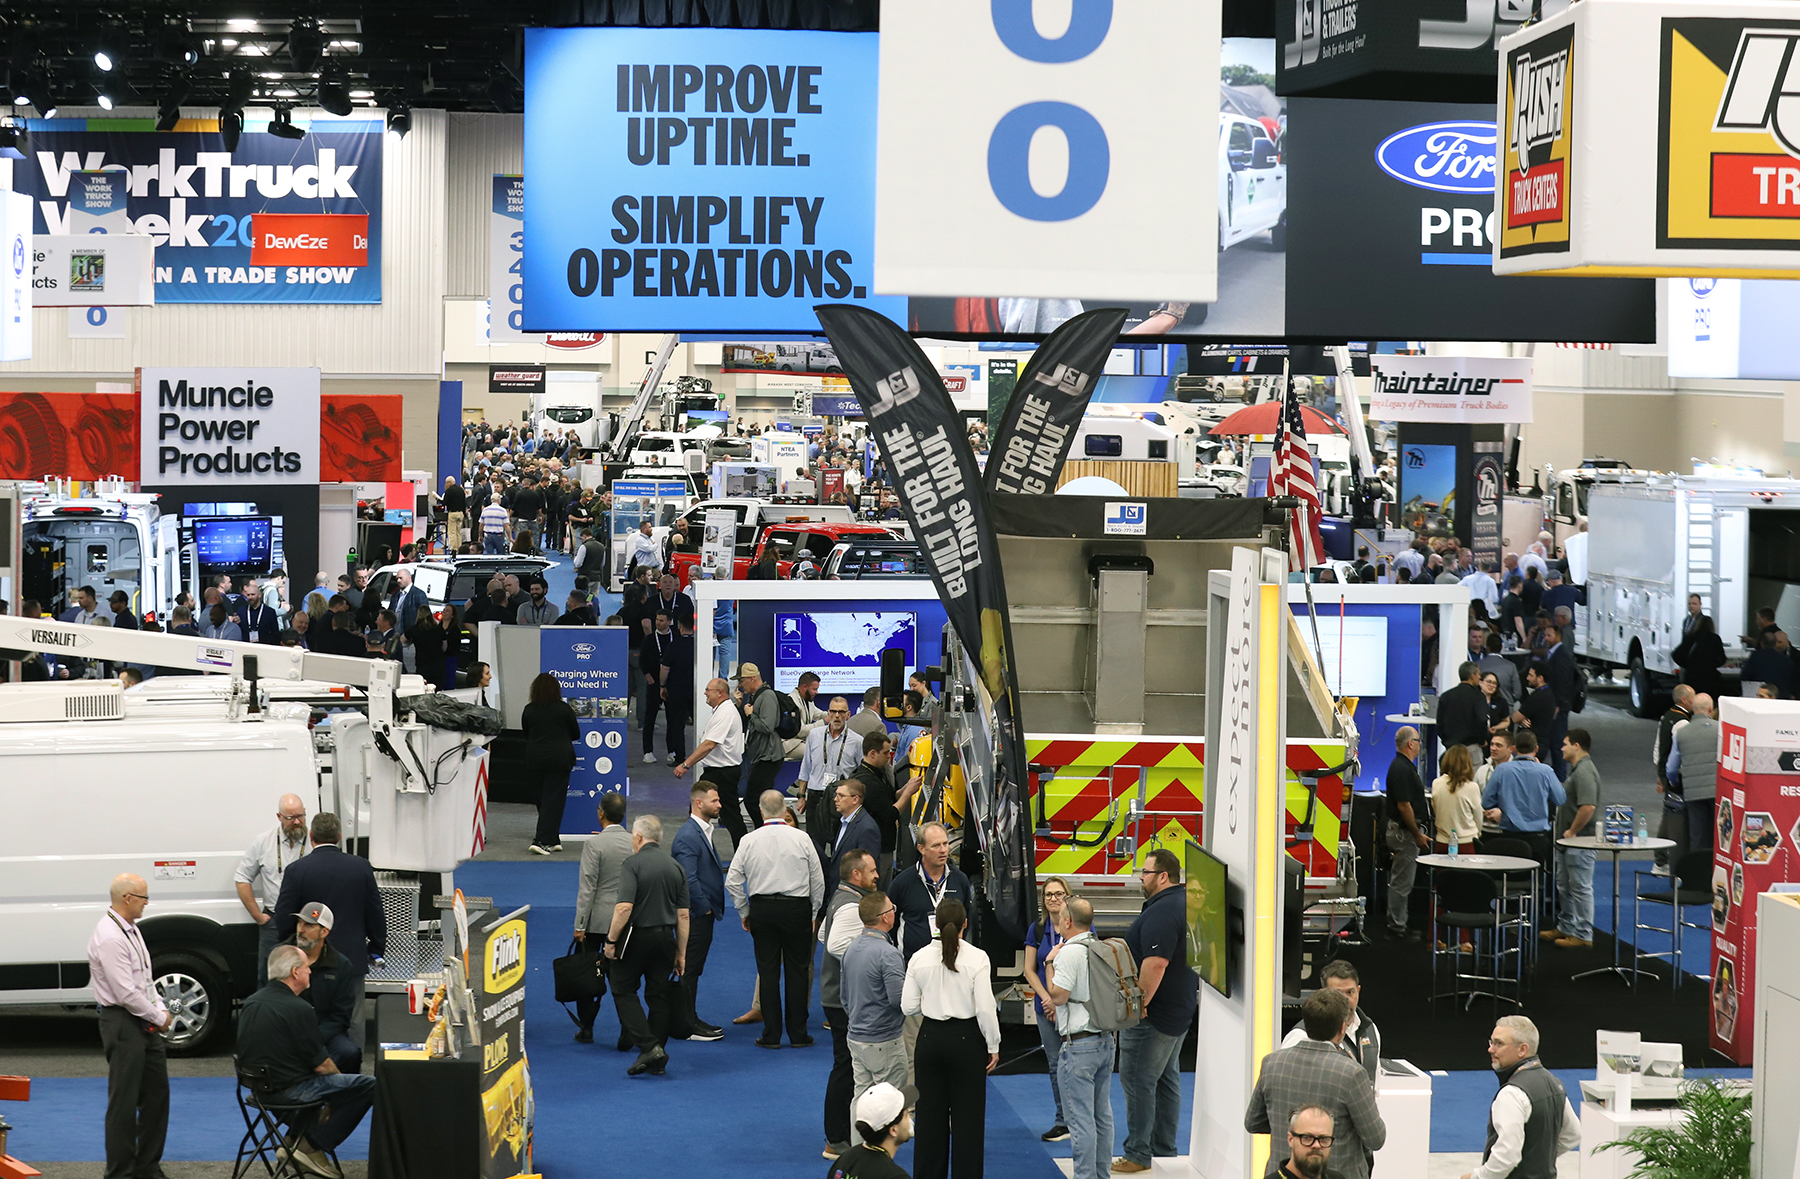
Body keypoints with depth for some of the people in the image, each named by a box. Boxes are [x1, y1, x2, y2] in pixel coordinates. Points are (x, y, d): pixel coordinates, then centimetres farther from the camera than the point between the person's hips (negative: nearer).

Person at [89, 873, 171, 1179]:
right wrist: (159, 1017, -11)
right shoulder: (110, 938, -21)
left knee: (157, 1091, 15)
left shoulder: (130, 929, 11)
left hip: (146, 1022, 10)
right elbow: (126, 993, -22)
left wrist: (161, 1010, 5)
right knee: (124, 1102, -3)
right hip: (123, 1024, -10)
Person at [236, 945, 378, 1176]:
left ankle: (297, 1138, 22)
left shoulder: (251, 1002, 6)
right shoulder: (298, 1009, -21)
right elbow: (321, 1065, -16)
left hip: (260, 1083, 10)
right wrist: (339, 1076, 7)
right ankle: (311, 1146, -2)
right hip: (288, 1090, -10)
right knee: (370, 1087, -9)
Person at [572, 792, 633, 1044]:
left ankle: (586, 1028, 16)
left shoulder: (594, 844, -13)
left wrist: (579, 925, -11)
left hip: (597, 919, -3)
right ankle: (627, 1031, -1)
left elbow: (587, 887, -14)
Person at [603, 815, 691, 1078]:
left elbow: (624, 907, -21)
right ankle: (657, 1062, 12)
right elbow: (683, 915, 7)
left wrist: (611, 940, -10)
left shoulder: (634, 864, -11)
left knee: (623, 990, 5)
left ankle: (648, 1047, -10)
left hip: (636, 937, -6)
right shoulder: (675, 867, 7)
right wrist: (681, 953, 12)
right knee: (659, 996, 10)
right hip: (665, 938, 6)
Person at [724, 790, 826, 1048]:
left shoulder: (749, 840, -1)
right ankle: (798, 1034, 8)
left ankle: (771, 1034, 7)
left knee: (767, 971, 6)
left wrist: (744, 913, 12)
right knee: (797, 971, 6)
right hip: (797, 908, -1)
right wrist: (813, 914, 14)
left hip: (762, 908, 1)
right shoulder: (801, 839, -2)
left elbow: (732, 881, 0)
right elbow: (818, 881, 2)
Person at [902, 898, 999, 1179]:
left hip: (930, 1037, 3)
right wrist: (993, 1046, -3)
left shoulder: (919, 958, -5)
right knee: (968, 1115, 6)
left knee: (930, 1114, 12)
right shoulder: (977, 958, -13)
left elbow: (908, 1006, -2)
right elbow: (985, 1009, -14)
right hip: (966, 1039, -3)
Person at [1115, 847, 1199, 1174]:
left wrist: (1138, 1004, -23)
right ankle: (1165, 1150, 23)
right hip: (1180, 1009, 11)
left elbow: (1156, 964, -31)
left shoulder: (1161, 912, -22)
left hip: (1154, 1014, -11)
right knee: (1166, 1079, 16)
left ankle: (1138, 1154, -2)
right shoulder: (1186, 902, 11)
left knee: (1138, 1080, -5)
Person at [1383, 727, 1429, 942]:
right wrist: (1417, 834, -19)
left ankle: (1398, 923, 21)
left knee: (1401, 881, 15)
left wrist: (1418, 833, 22)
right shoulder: (1401, 769, -20)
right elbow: (1404, 805, -24)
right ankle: (1396, 926, 1)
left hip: (1404, 830, 11)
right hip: (1404, 831, -11)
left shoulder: (1403, 766, 14)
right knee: (1401, 881, -4)